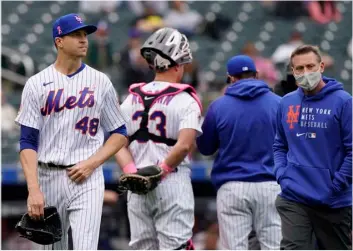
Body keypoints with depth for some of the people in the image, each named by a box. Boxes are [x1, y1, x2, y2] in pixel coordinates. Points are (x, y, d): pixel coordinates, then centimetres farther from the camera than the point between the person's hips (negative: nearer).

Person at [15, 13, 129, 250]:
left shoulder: (100, 82, 4)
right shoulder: (37, 84, 2)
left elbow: (120, 134, 8)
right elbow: (28, 142, -2)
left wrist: (92, 163, -8)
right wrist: (33, 190, -13)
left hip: (88, 178, -1)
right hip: (49, 177, 1)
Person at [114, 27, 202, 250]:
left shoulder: (132, 98, 11)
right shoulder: (185, 100, -5)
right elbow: (185, 145, -18)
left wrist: (132, 172, -7)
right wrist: (161, 171, -10)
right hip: (172, 182, -5)